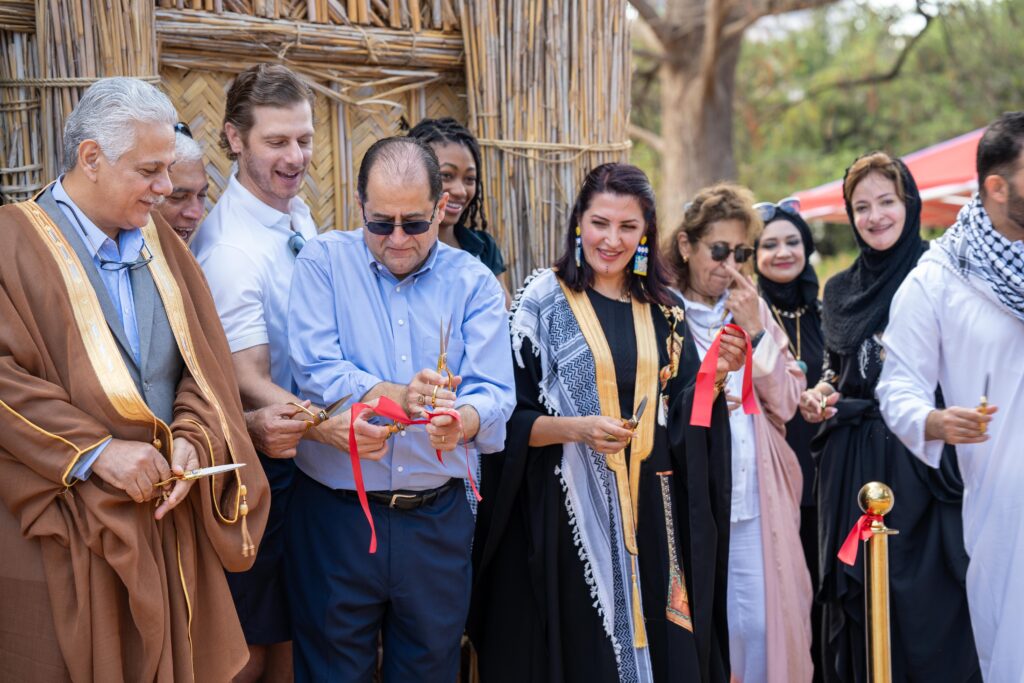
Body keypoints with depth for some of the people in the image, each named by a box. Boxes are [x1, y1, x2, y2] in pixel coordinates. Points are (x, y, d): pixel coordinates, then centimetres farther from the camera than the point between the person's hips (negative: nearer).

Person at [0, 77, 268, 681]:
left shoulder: (161, 243, 11)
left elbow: (206, 360, 7)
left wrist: (193, 439, -10)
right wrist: (94, 450, -20)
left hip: (165, 514, 5)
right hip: (63, 536, -5)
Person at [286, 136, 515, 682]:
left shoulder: (474, 282, 3)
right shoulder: (324, 261, 0)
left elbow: (494, 393, -8)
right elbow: (314, 370, -12)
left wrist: (460, 420, -30)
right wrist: (398, 397, -27)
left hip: (438, 519, 2)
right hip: (336, 514, -1)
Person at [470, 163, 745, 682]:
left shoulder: (664, 311, 9)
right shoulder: (544, 301, -3)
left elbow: (680, 419, 8)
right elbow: (510, 418, -7)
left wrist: (714, 376, -8)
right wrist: (576, 428, -22)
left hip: (649, 512, 4)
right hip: (569, 511, -4)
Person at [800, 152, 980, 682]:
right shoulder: (840, 289, 12)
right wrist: (821, 395, 0)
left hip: (924, 465, -4)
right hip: (851, 473, 4)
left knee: (926, 603, -2)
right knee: (858, 602, 8)